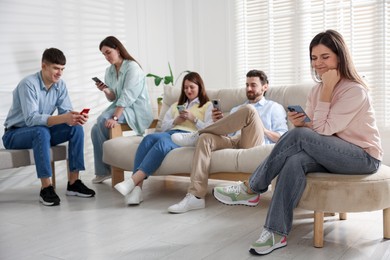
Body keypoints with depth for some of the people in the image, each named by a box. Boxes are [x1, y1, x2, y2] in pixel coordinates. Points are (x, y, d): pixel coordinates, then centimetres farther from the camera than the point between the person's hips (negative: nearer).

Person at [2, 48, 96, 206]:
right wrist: (63, 118, -45)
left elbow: (66, 111, -8)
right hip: (14, 134, -6)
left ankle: (73, 182, -14)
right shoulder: (28, 84, -24)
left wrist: (76, 118, -33)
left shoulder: (60, 85, -4)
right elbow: (31, 119, -33)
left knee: (76, 128, -16)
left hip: (42, 132, 6)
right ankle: (46, 188, -32)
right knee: (41, 131, -37)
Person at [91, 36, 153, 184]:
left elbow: (127, 96, -23)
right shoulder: (109, 71, 11)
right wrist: (106, 91, -10)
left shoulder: (132, 67, -13)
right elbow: (113, 98, 12)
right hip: (120, 107, 7)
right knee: (95, 129, -17)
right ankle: (103, 171, -6)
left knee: (103, 120, -28)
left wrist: (115, 117, -31)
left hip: (136, 109, -7)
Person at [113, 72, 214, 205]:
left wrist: (193, 118, -5)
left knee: (163, 142, -37)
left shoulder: (207, 105, 22)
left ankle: (132, 181, -47)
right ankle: (137, 187, -43)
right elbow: (163, 126, 24)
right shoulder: (176, 105, 36)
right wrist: (176, 120, 6)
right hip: (171, 133, 4)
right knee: (149, 138, -32)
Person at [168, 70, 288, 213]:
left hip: (256, 145, -4)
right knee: (206, 138, -27)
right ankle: (195, 196, -34)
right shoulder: (236, 109, 33)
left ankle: (195, 136, -16)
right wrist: (220, 122, 4)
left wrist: (261, 128, -5)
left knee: (249, 110, -29)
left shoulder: (275, 108, 20)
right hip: (235, 143, 4)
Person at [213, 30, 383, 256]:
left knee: (299, 136, -29)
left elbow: (323, 130, -20)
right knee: (295, 160, -28)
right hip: (334, 155, 6)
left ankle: (252, 188, -17)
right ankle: (277, 233, -29)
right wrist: (300, 123, -19)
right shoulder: (318, 89, 7)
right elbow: (313, 129, 4)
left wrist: (327, 90, -21)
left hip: (365, 157, -6)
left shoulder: (355, 90, -17)